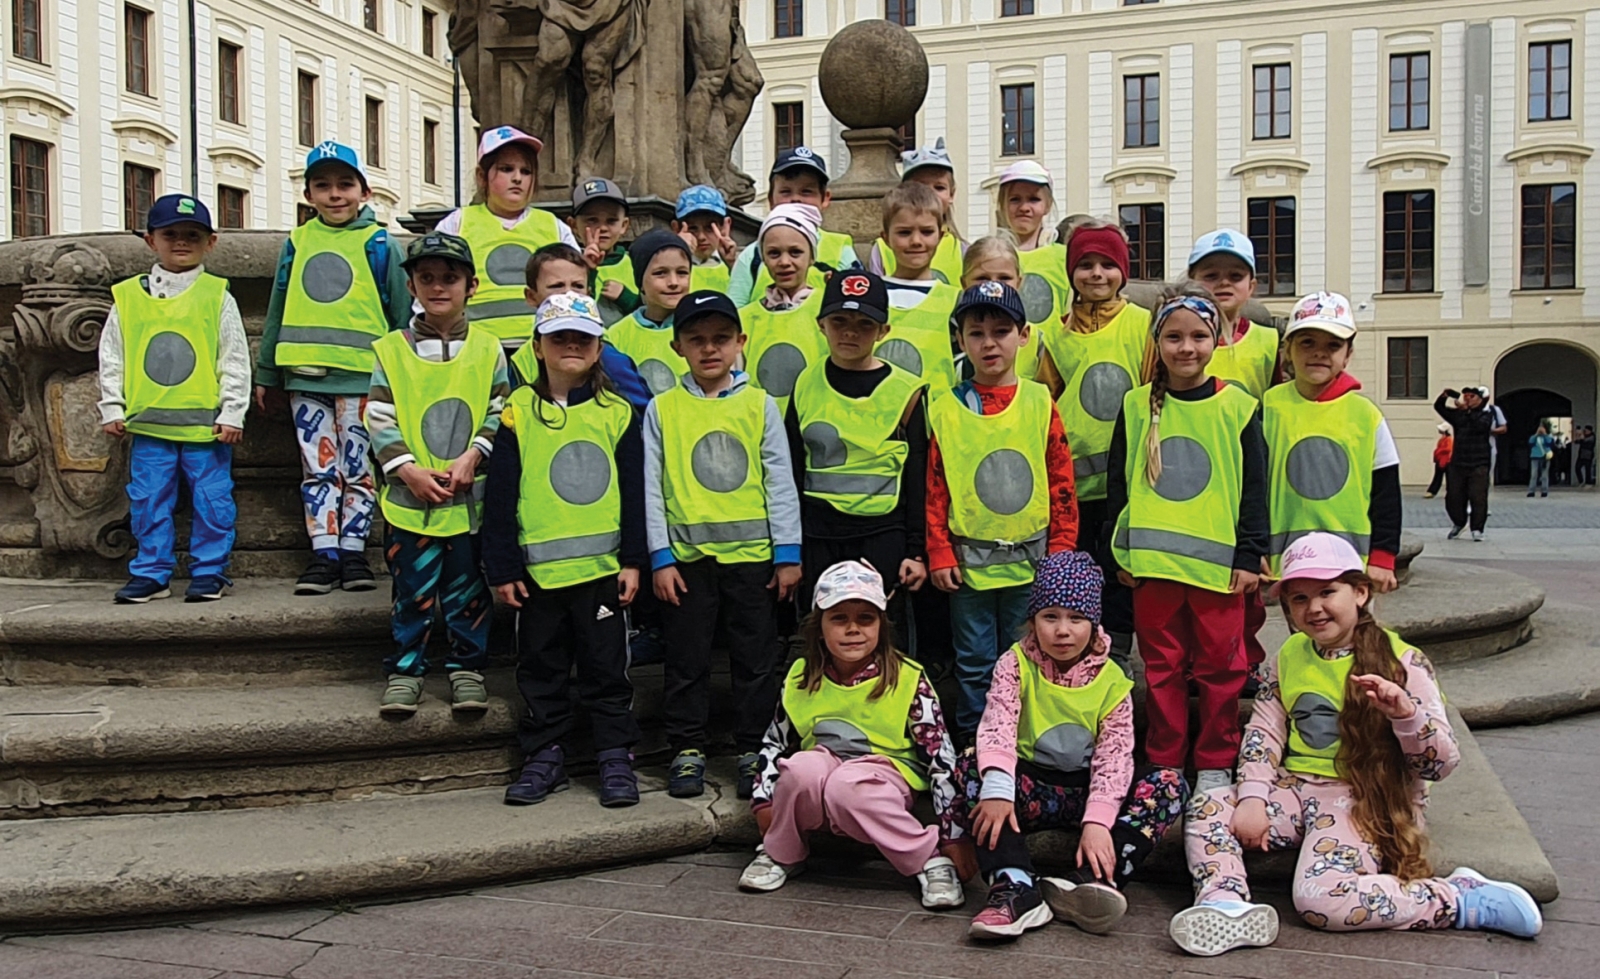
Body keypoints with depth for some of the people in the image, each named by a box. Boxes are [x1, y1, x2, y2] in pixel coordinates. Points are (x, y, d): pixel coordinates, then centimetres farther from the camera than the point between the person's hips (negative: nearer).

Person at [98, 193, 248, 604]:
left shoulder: (217, 296, 1)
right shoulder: (127, 297, 6)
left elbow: (236, 360, -1)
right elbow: (111, 358, 10)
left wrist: (232, 413, -5)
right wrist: (111, 409, 5)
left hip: (205, 424, -2)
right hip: (147, 422, 2)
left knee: (212, 500, 4)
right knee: (148, 501, 8)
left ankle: (210, 571, 16)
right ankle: (151, 573, 19)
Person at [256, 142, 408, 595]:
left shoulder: (379, 245, 3)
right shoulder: (297, 242, 12)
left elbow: (401, 315, 5)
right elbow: (277, 311, 18)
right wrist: (266, 374, 17)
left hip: (360, 374, -3)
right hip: (304, 373, 3)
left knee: (357, 467, 2)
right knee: (318, 468, 5)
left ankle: (353, 551, 11)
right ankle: (323, 554, 9)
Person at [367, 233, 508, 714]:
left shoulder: (488, 349, 5)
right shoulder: (391, 350, 4)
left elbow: (500, 416, 4)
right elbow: (379, 421, 0)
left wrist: (472, 457, -11)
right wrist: (408, 469, -12)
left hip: (471, 497, 1)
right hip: (410, 497, 0)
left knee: (468, 589, 8)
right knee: (412, 592, 5)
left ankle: (467, 669, 21)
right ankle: (404, 671, 18)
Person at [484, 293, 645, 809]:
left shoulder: (618, 412, 3)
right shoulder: (518, 411, 1)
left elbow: (634, 491, 4)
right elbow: (500, 494, 1)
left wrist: (633, 560, 0)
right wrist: (502, 568, -2)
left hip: (602, 564, 0)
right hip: (538, 566, 1)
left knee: (606, 666, 7)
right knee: (541, 667, 11)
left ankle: (616, 757, 17)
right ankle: (544, 755, 23)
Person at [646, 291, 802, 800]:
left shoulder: (760, 404, 4)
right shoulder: (661, 409, 4)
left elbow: (780, 482, 3)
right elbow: (651, 488, 3)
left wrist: (788, 553, -1)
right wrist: (660, 557, -4)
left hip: (751, 552, 0)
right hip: (687, 554, 0)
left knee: (756, 657, 6)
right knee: (687, 658, 7)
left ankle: (753, 750, 18)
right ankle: (687, 750, 20)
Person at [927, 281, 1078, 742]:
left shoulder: (1040, 403, 2)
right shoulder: (946, 411, 1)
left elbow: (1062, 483, 3)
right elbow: (935, 489, 2)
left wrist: (1061, 550, -1)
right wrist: (939, 554, -2)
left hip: (1030, 559, 0)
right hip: (969, 560, 0)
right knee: (974, 662, 7)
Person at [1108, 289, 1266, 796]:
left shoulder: (1238, 407, 2)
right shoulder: (1137, 406, 5)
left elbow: (1254, 487, 3)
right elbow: (1117, 483, 8)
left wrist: (1249, 555, -2)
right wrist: (1121, 550, 4)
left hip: (1218, 560, -1)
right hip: (1152, 558, 1)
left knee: (1220, 665, 6)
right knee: (1162, 665, 9)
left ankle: (1215, 764, 20)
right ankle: (1164, 763, 20)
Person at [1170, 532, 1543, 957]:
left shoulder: (1401, 662, -7)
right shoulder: (1288, 657, 8)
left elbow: (1441, 763, -9)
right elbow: (1263, 732, 5)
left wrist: (1405, 712, -29)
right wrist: (1253, 798, -11)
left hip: (1364, 800, -6)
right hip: (1295, 788, 6)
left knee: (1320, 898, -28)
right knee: (1207, 807, -15)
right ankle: (1225, 907, -33)